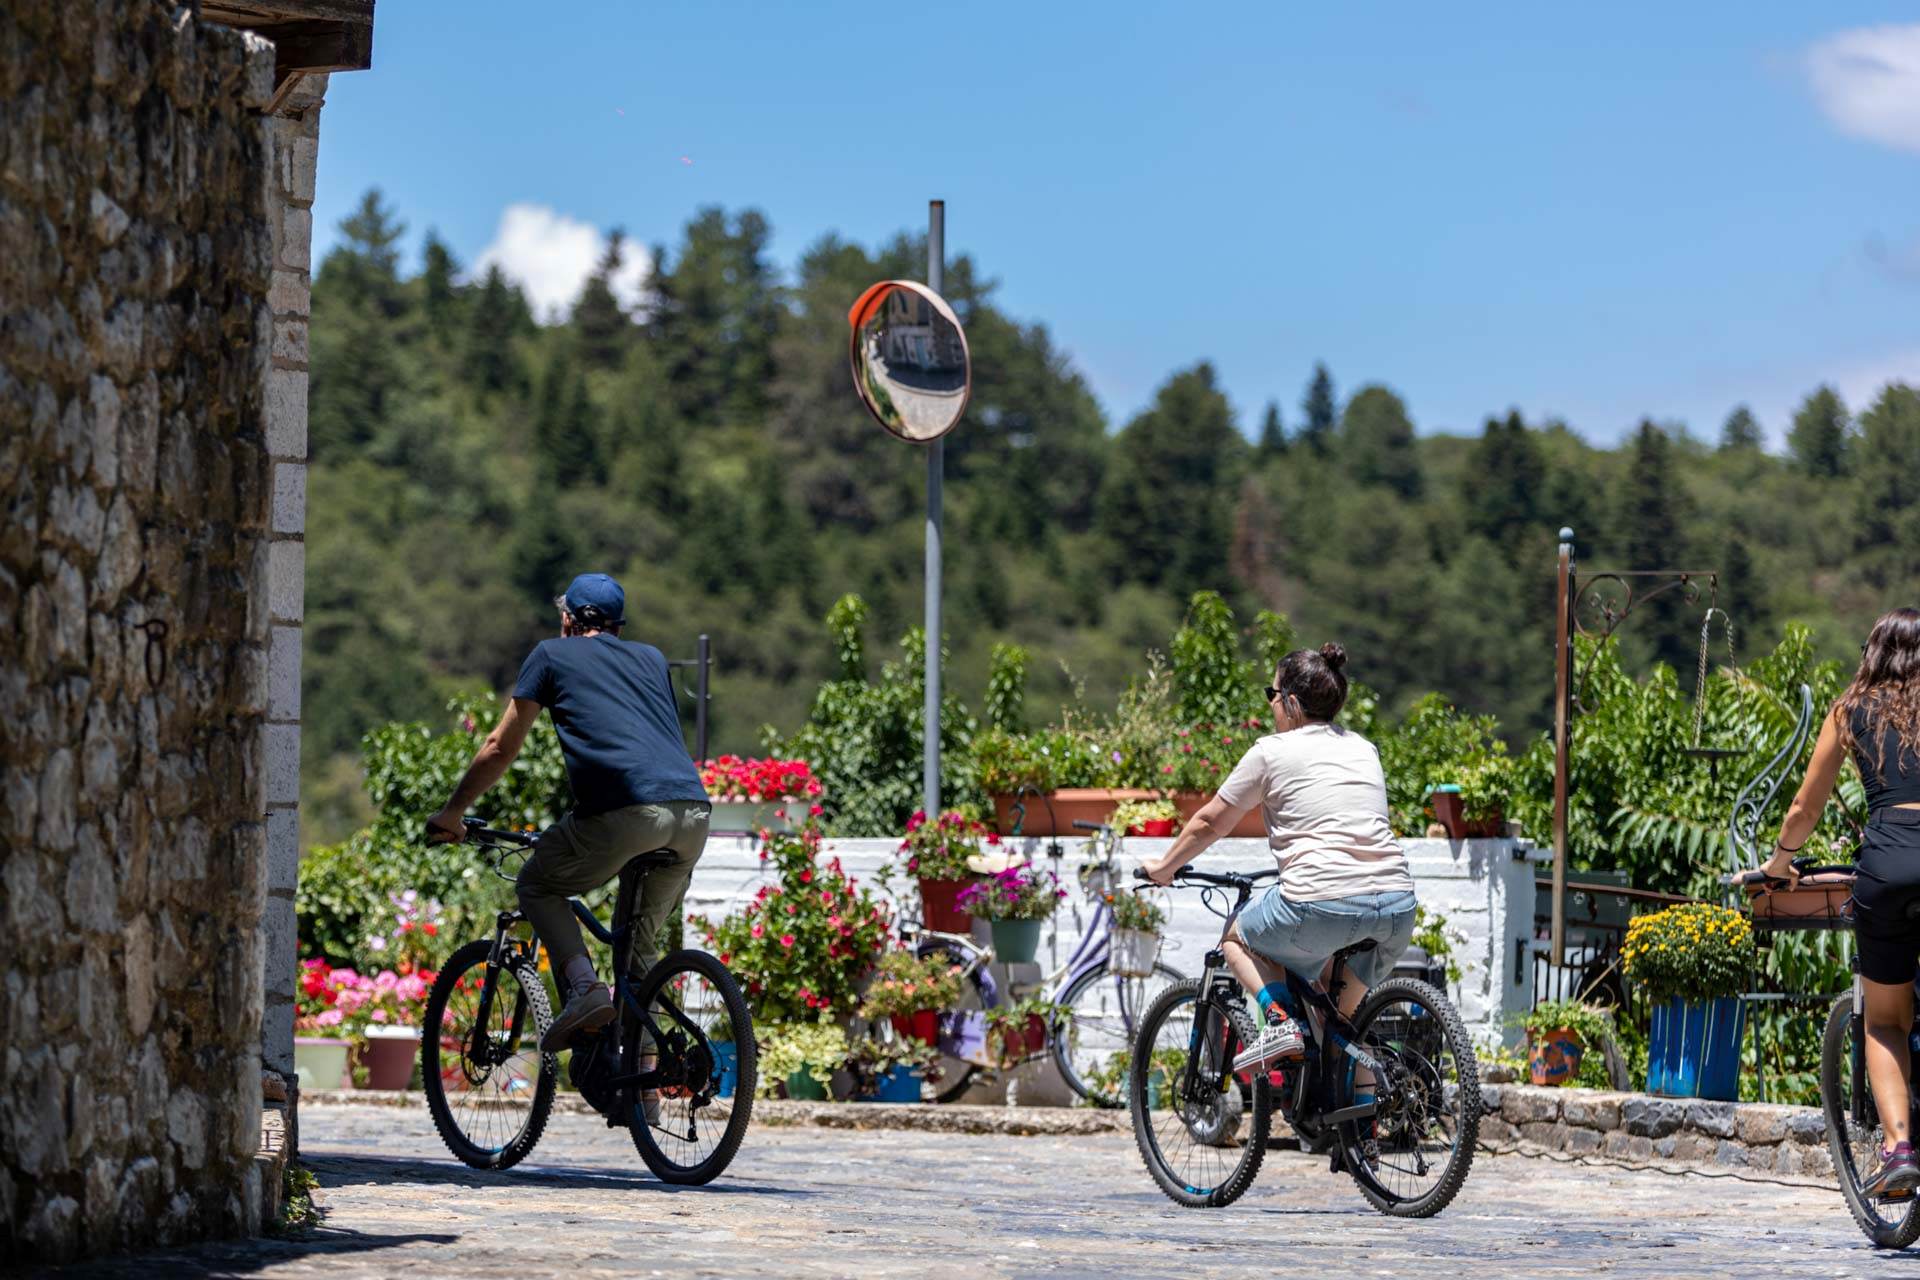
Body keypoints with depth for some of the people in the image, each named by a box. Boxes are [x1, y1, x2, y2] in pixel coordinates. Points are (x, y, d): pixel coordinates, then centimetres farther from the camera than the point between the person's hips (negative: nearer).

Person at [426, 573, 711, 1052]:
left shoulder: (552, 655, 16)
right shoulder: (651, 658, 30)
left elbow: (499, 749, 18)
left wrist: (451, 814, 30)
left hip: (626, 814, -5)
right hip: (693, 814, 5)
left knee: (536, 886, 18)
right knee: (641, 941, 21)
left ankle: (585, 987, -4)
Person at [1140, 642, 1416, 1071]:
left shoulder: (1273, 752, 6)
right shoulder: (1364, 749, 22)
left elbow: (1209, 823, 15)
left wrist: (1163, 867, 32)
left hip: (1322, 903, -6)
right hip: (1398, 906, 6)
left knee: (1238, 939, 23)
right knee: (1340, 1015, 26)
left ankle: (1279, 1020, 0)